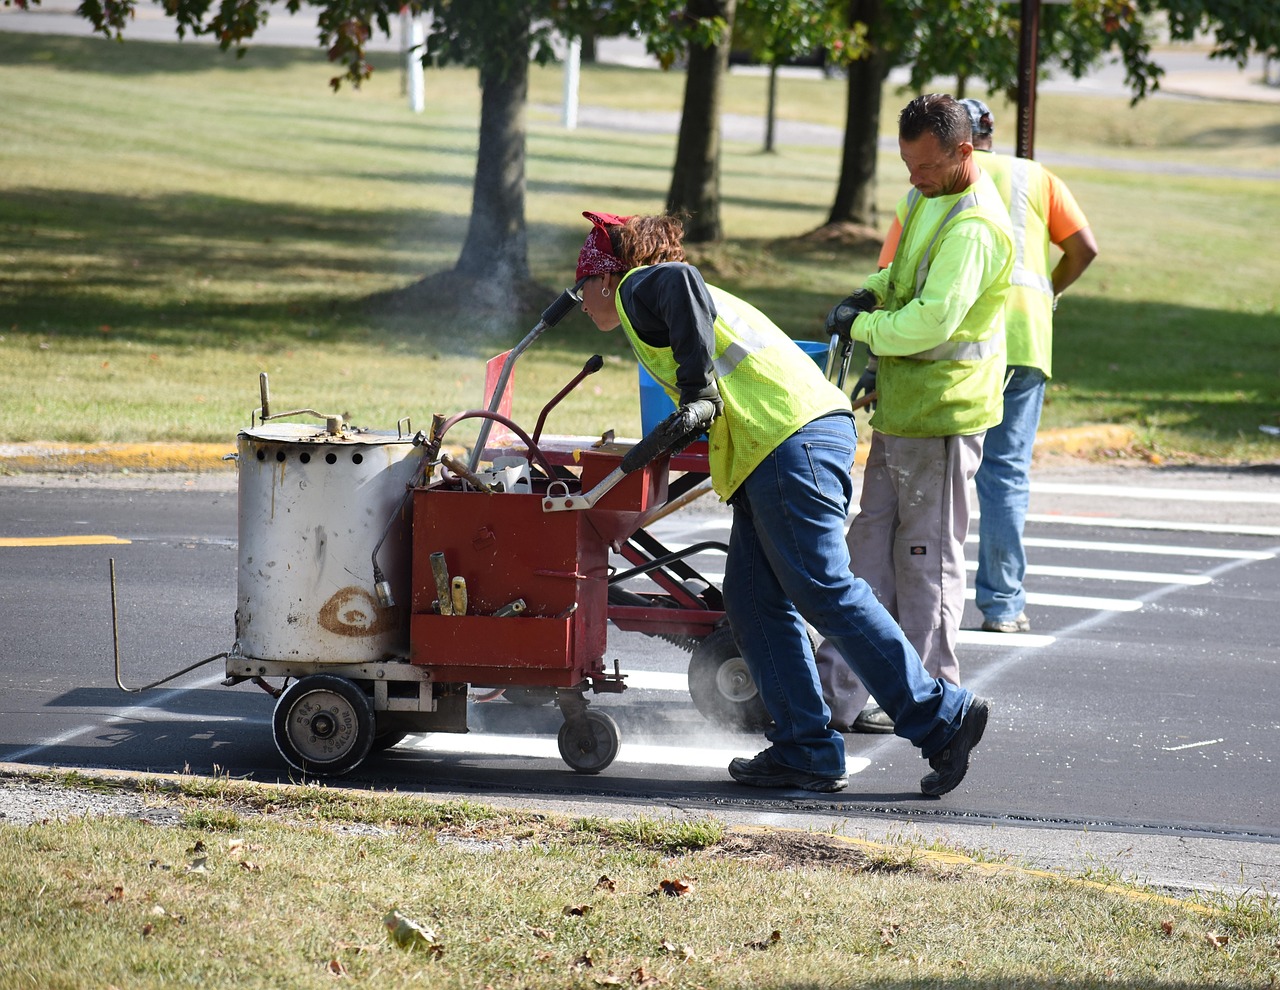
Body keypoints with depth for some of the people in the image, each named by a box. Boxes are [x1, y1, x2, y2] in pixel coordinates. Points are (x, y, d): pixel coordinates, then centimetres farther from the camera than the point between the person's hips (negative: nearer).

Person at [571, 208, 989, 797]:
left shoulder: (637, 289, 4)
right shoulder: (663, 295, 31)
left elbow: (679, 281, -19)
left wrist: (697, 392, -21)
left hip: (790, 435, -10)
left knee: (824, 590, -11)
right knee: (754, 600, 7)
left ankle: (942, 717, -11)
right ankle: (806, 753, 2)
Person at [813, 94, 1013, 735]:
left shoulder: (974, 227, -20)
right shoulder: (928, 201, 13)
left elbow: (934, 319, -28)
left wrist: (864, 326, -14)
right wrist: (874, 291, 9)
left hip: (941, 417, -10)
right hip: (900, 410, 10)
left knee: (926, 559, -1)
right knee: (872, 549, 8)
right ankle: (841, 694, 10)